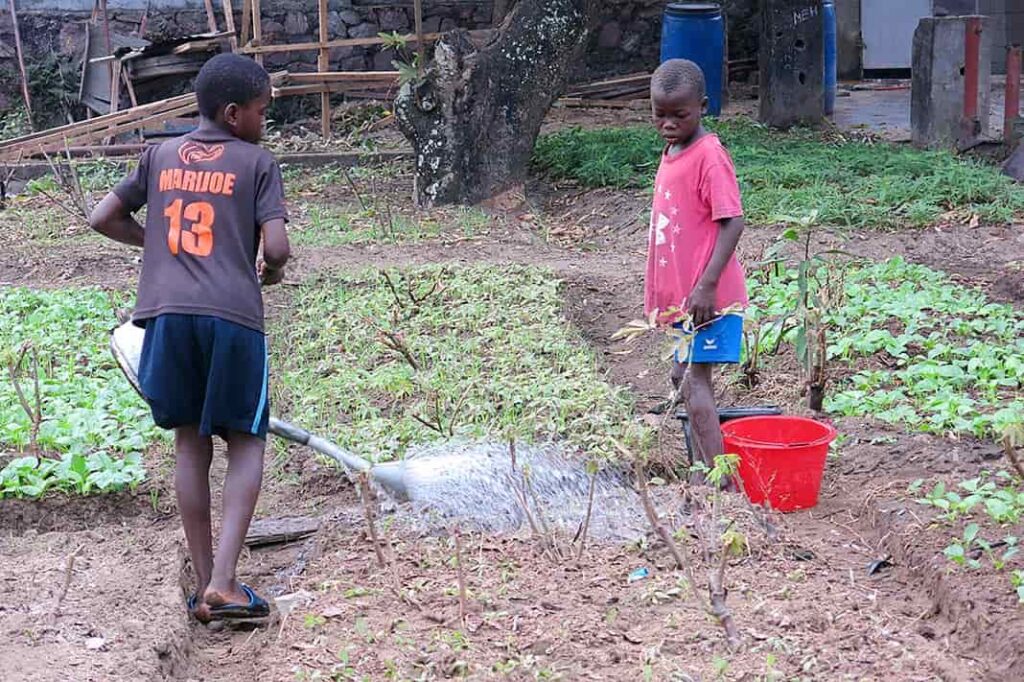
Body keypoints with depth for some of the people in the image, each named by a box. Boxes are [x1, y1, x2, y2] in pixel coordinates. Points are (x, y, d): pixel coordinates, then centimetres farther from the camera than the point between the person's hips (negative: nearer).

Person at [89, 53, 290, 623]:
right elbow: (276, 246, -6)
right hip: (232, 317, -3)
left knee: (191, 441, 14)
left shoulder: (161, 157, 17)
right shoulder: (257, 163, 5)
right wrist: (272, 268, 17)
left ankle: (205, 585, 14)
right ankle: (223, 582, -7)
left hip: (168, 314, 4)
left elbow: (104, 219, 20)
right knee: (246, 442, 8)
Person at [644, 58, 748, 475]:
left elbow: (732, 222, -20)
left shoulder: (709, 155, -15)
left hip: (707, 296, -10)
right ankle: (703, 469, 29)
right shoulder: (672, 152, 13)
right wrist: (660, 293, 22)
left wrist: (706, 285, -25)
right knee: (684, 377, 17)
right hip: (680, 295, 10)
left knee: (695, 383, -15)